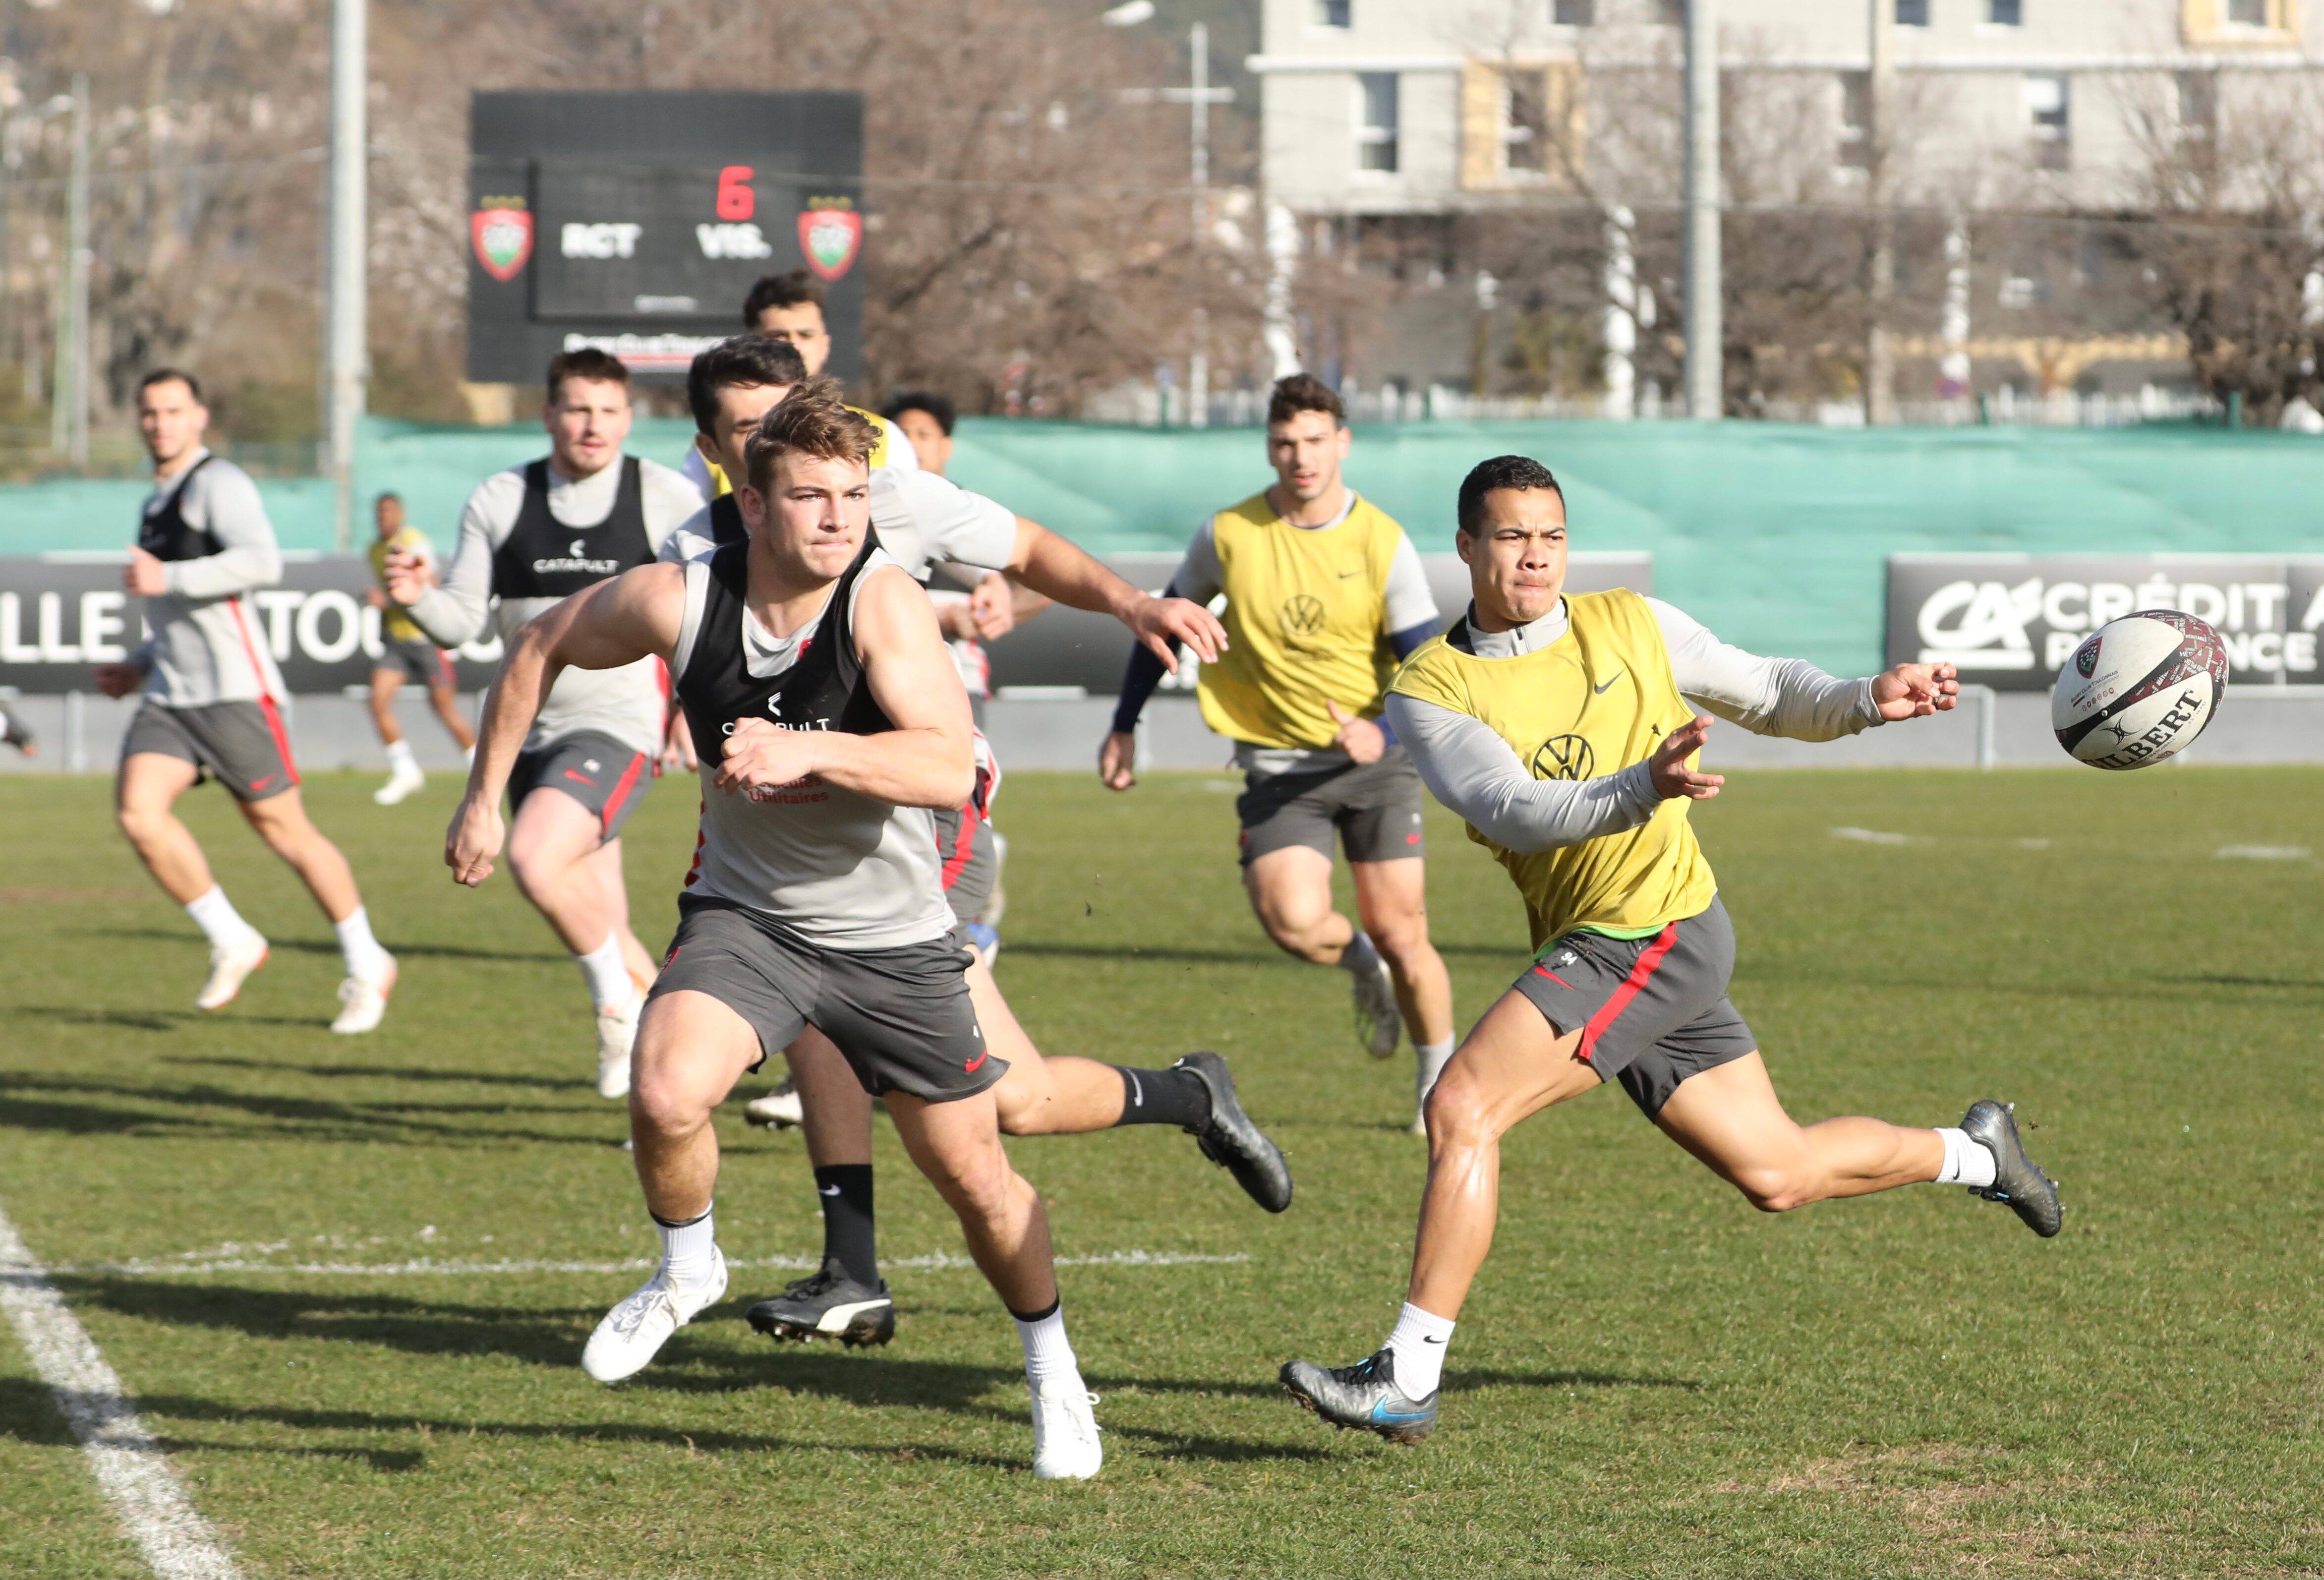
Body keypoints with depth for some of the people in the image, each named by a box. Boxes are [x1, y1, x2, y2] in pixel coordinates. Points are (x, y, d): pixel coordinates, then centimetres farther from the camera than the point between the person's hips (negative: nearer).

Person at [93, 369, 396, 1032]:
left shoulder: (218, 482, -7)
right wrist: (139, 667, 25)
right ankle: (230, 943, -1)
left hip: (233, 689, -8)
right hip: (169, 696, 8)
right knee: (138, 809, -15)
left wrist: (167, 579, -24)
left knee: (283, 828, -1)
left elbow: (261, 561, -25)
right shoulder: (159, 502, 22)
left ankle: (366, 966, 14)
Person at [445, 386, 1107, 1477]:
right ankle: (687, 1270, 6)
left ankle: (1054, 1375, 35)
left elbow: (949, 770, -35)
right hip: (745, 915, 1)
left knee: (975, 1180, 8)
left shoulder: (883, 601, -23)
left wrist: (806, 749, -47)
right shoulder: (677, 601, -16)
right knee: (665, 1099, -26)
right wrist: (485, 796, 5)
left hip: (893, 937, -1)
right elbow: (543, 648, 5)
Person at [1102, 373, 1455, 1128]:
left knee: (1402, 936, -2)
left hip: (1374, 759, 0)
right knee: (1295, 923, -22)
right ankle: (1362, 963, 15)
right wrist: (1124, 726, 13)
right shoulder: (1229, 536, -4)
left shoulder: (1383, 544, -7)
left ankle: (1440, 1080, 24)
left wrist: (1385, 734, -26)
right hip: (1278, 767, 0)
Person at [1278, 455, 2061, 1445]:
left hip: (1660, 930, -4)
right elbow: (1510, 809, -15)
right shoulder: (1428, 690, 0)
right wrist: (1641, 789, -32)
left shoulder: (1631, 628, 1)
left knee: (1462, 1106, -20)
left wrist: (1866, 700, -7)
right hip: (1588, 948, 4)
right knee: (1778, 1175, 15)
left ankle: (1408, 1379, -15)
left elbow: (1768, 694, 13)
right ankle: (1976, 1153, 42)